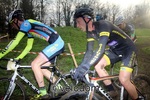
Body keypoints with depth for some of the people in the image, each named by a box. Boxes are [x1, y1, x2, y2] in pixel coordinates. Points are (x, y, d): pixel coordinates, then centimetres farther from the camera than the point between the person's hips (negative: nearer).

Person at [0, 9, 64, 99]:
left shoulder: (26, 23, -8)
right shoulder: (29, 29, 21)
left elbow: (15, 42, -14)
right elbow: (28, 47, 26)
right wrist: (18, 58, 22)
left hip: (56, 43, -10)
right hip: (58, 43, 10)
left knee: (35, 64, -11)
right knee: (41, 68, 12)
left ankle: (43, 93, -3)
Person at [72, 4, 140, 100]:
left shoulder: (103, 25, -30)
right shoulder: (90, 31, -5)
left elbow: (101, 49, -43)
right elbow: (89, 51, -7)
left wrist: (84, 67, -52)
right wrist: (81, 67, -21)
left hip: (128, 49, -7)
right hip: (115, 50, 8)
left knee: (123, 80, -19)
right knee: (98, 65, -9)